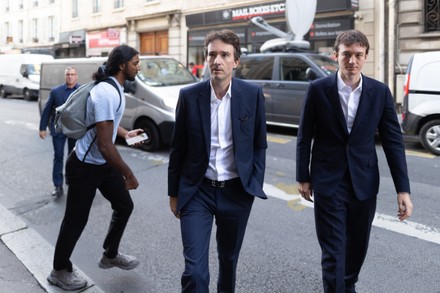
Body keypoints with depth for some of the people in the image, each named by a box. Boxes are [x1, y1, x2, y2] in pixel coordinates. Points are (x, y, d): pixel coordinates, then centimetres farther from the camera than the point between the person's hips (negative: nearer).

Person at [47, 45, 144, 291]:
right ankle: (60, 271, 26)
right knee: (76, 220, 5)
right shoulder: (107, 94, -27)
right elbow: (105, 145, -30)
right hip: (85, 167, -9)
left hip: (104, 164, 10)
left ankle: (110, 255, 35)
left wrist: (125, 133, 19)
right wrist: (129, 174, -22)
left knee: (124, 206, 15)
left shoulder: (114, 88, 5)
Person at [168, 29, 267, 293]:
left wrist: (254, 184, 0)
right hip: (197, 191, -1)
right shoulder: (189, 95, -5)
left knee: (229, 259, 19)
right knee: (195, 271, -6)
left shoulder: (253, 94, -5)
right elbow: (178, 149, 1)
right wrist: (174, 192, 5)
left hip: (237, 192, 1)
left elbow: (259, 145, 4)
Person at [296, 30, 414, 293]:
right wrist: (303, 177, 2)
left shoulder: (380, 92, -3)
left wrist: (403, 190, -5)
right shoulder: (318, 89, -7)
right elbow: (305, 137, 0)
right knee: (333, 251, -1)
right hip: (328, 182, -2)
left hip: (364, 183, 3)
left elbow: (393, 141, -1)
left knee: (358, 246, 18)